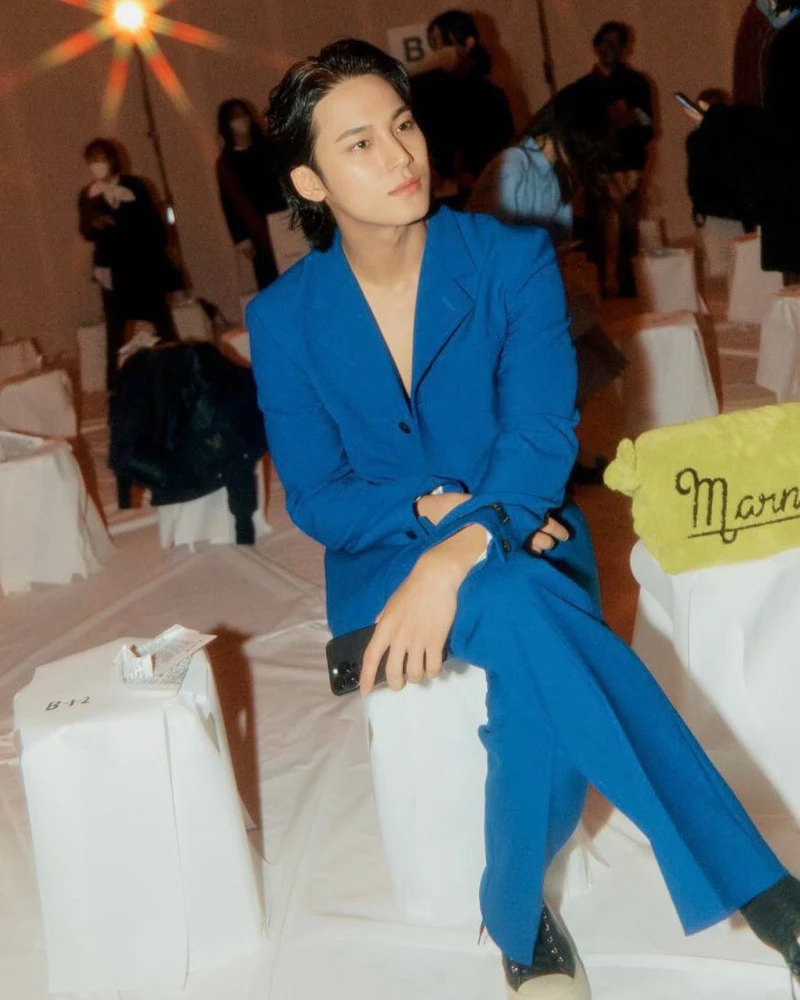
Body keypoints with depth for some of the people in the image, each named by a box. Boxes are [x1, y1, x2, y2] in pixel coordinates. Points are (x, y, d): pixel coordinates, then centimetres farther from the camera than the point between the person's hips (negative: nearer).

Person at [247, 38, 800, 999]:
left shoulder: (513, 259, -6)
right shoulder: (283, 318, -2)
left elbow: (543, 434, -16)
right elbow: (314, 498, -1)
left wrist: (457, 555, -34)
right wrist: (431, 505, -21)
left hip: (525, 549, 1)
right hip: (384, 560, 0)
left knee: (531, 685, -37)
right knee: (520, 605, -35)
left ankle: (519, 918, -14)